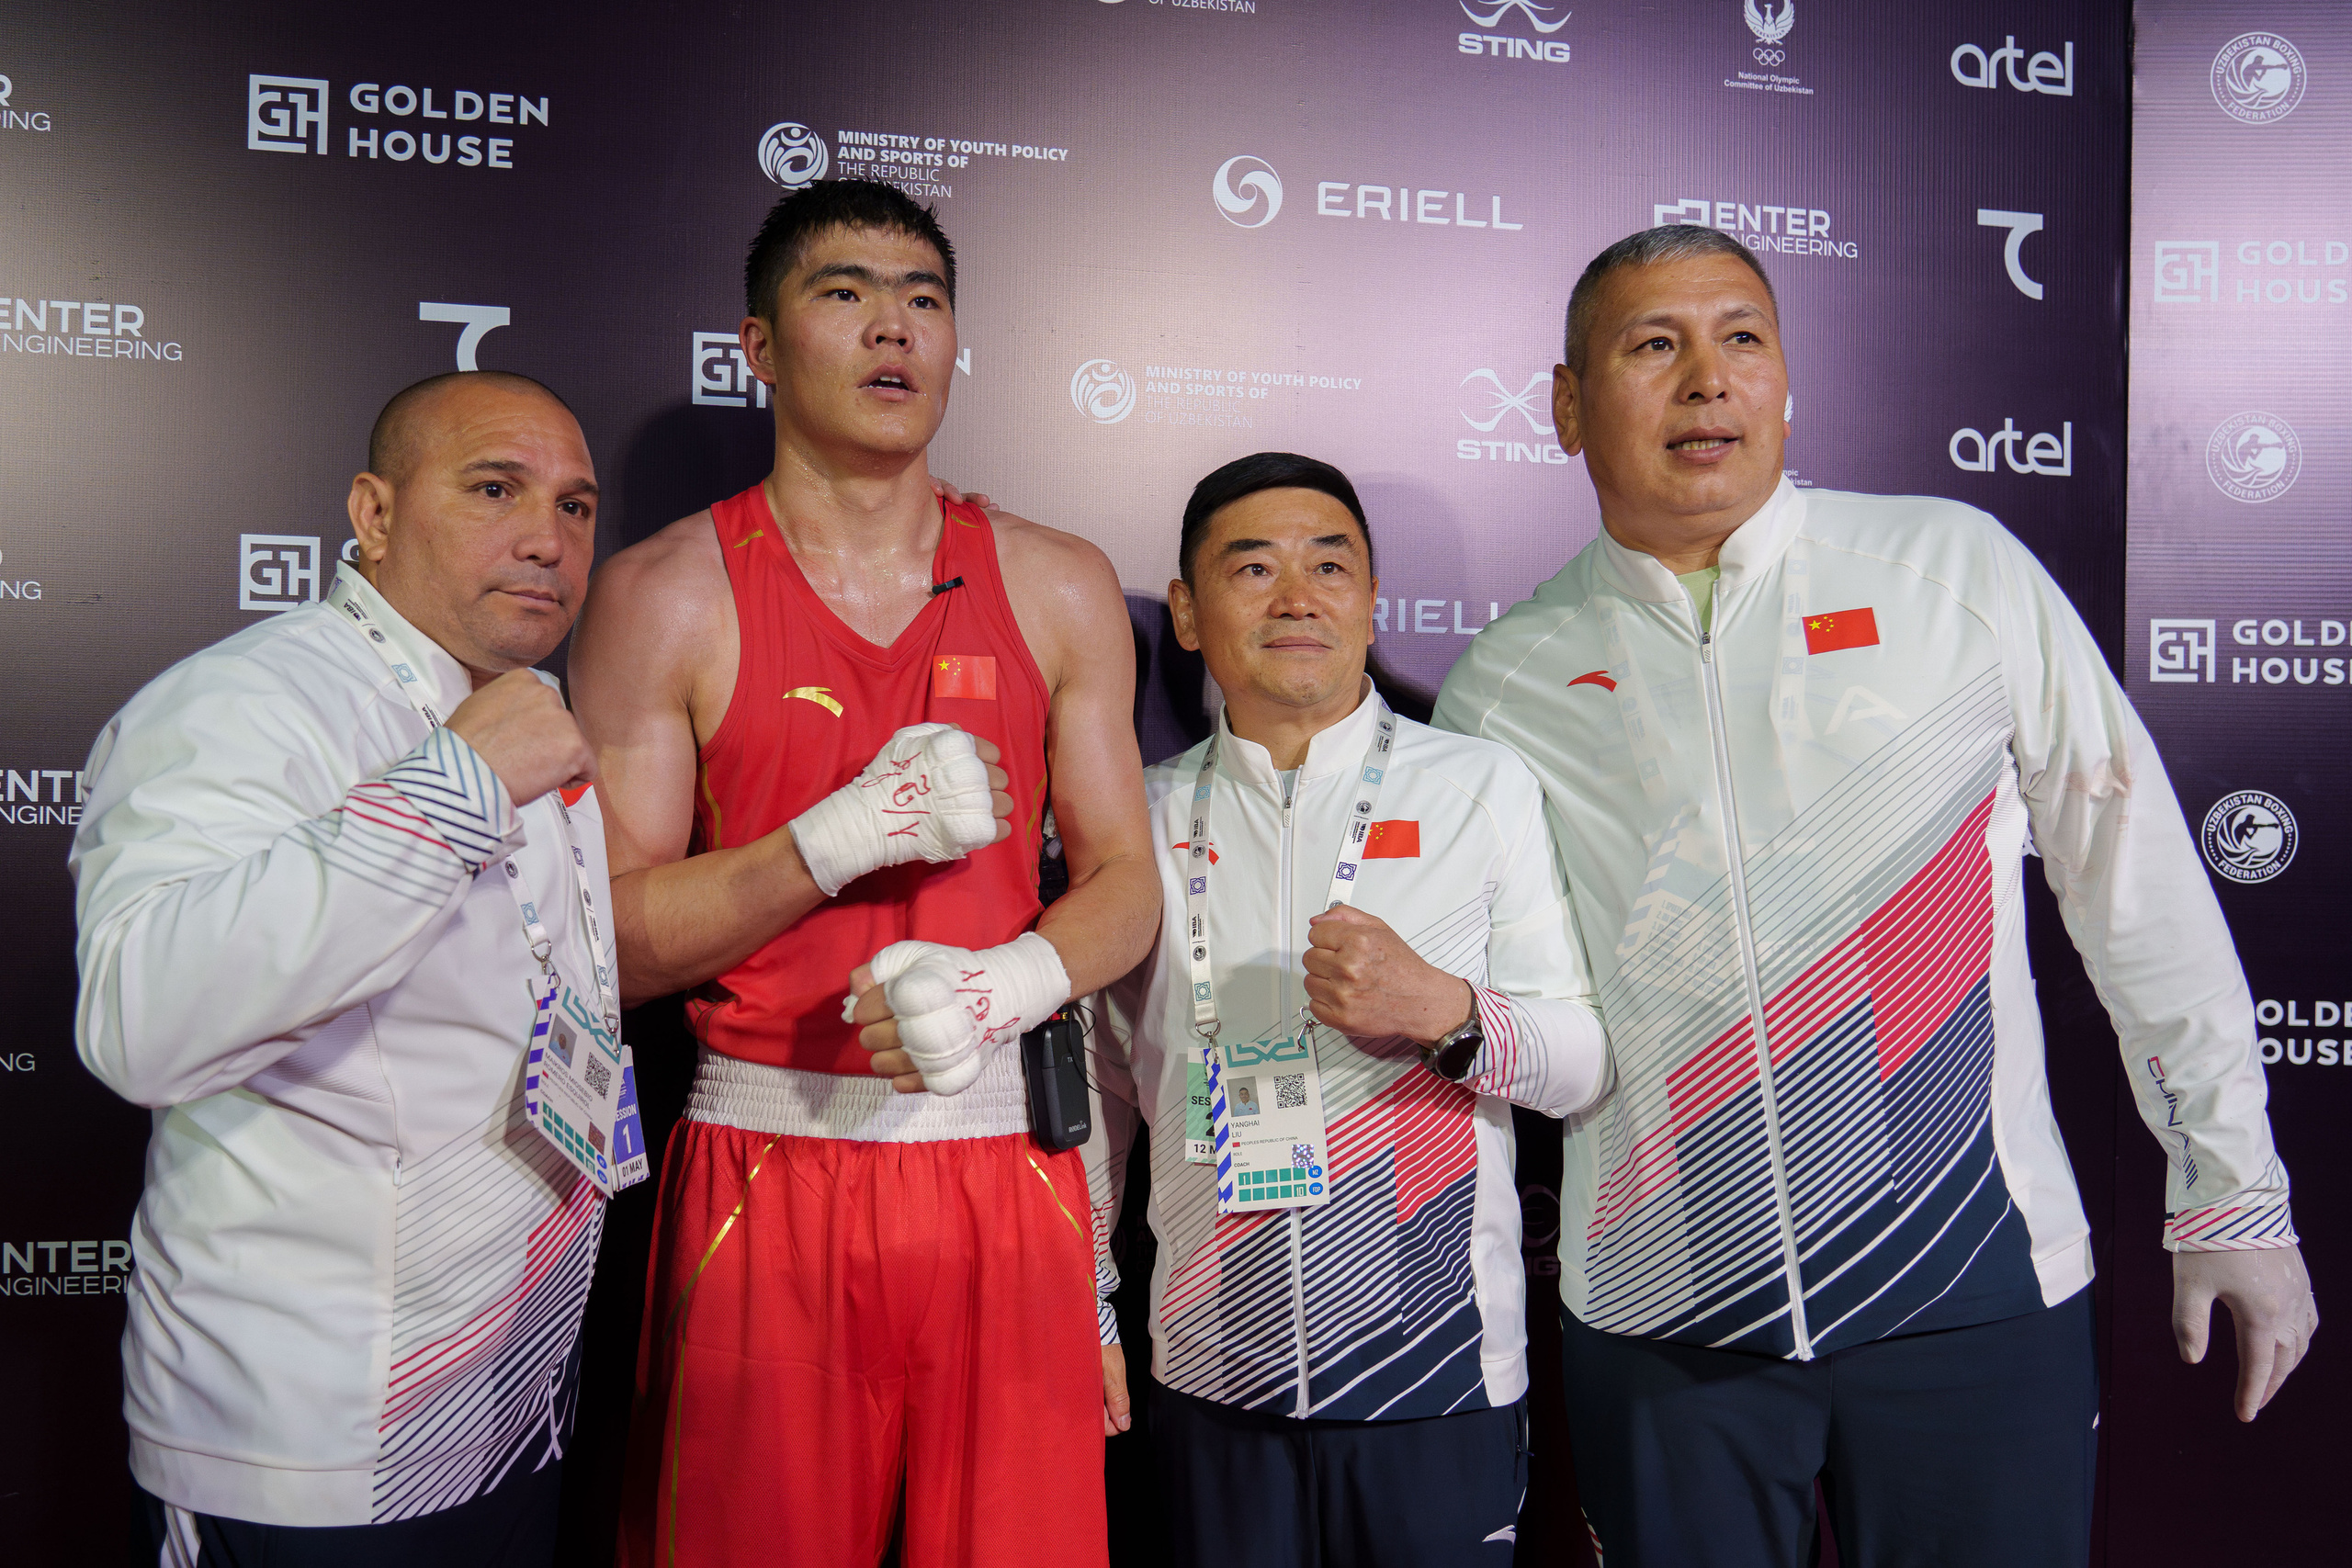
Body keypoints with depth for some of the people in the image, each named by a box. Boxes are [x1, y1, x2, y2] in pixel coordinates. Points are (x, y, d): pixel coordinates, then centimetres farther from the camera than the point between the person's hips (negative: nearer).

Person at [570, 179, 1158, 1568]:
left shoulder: (1059, 588, 8)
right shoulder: (665, 596, 0)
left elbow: (1125, 883, 7)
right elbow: (613, 940, -4)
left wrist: (1003, 982, -13)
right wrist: (843, 838, -16)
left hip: (1005, 1161, 2)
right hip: (767, 1170, -2)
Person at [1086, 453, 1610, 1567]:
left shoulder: (1482, 787, -3)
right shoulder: (1145, 816, 3)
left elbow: (1586, 1062, -3)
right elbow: (1102, 1077, 11)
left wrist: (1442, 1009, -21)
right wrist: (1080, 1303, 10)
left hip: (1439, 1374, -1)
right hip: (1214, 1378, 2)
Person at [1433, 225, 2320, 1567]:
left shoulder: (1958, 570, -2)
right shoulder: (1501, 684, 2)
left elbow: (2138, 881, 2)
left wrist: (2236, 1193, 4)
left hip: (1978, 1293, 0)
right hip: (1660, 1319, 1)